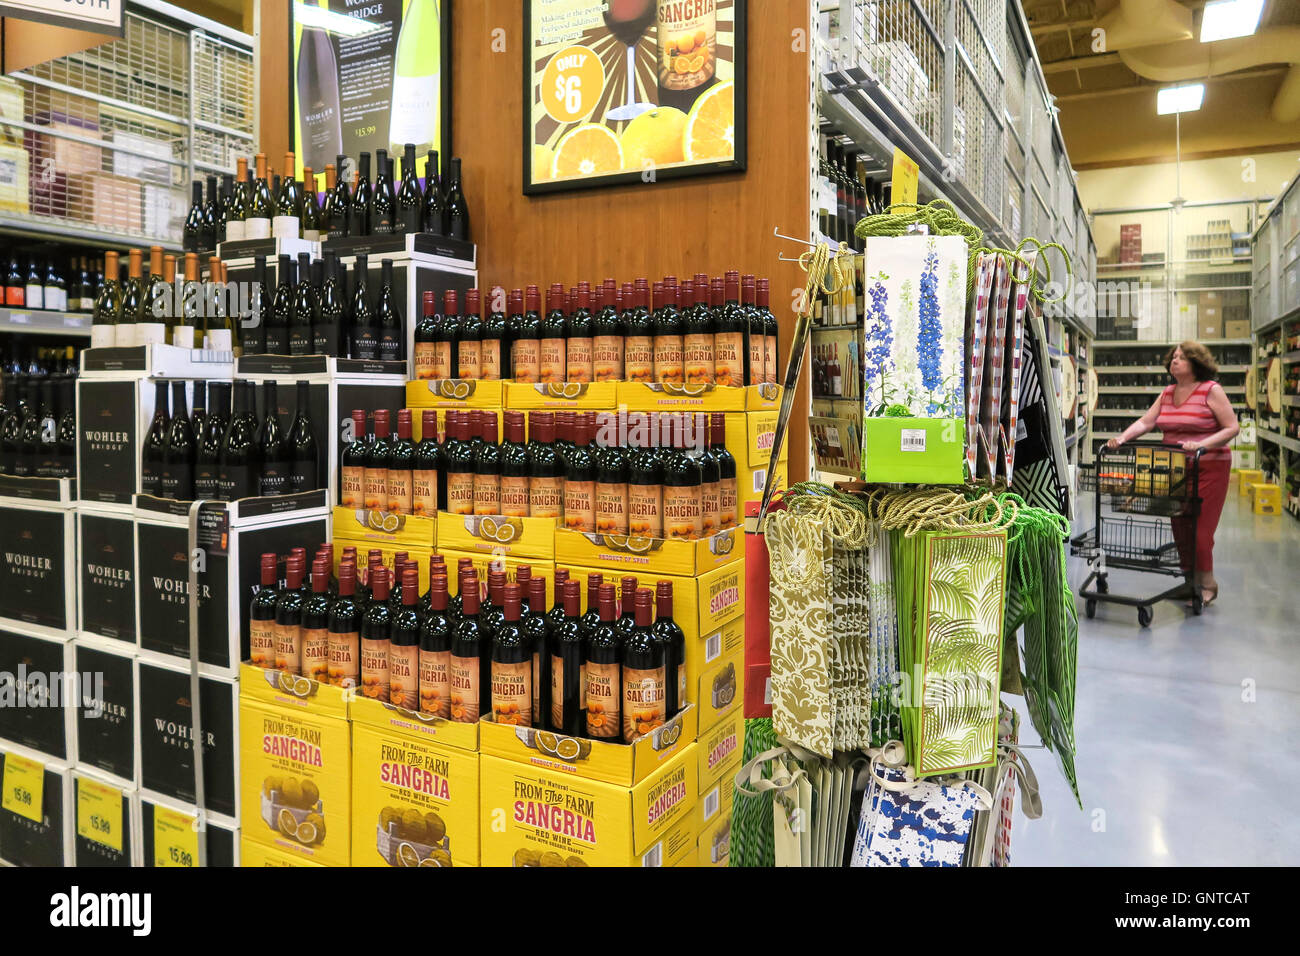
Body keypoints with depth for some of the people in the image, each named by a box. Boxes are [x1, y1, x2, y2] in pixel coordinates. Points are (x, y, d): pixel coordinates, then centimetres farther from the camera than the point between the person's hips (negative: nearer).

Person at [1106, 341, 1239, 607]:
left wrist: (1201, 445, -23)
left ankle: (1207, 584, 8)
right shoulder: (1167, 393, 11)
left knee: (1199, 529, -6)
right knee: (1180, 527, 7)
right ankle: (1191, 580, 19)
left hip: (1208, 468, -6)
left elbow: (1232, 428, -10)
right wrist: (1121, 438, -12)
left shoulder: (1211, 390, -6)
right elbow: (1145, 422, 5)